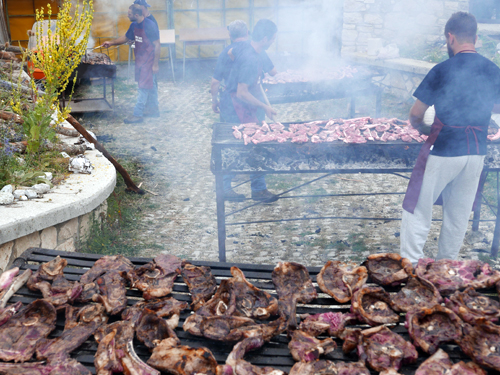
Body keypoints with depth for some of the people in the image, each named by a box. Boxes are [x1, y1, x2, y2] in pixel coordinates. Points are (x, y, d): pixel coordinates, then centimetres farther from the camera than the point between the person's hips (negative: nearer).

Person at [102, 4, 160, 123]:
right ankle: (154, 109, 27)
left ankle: (137, 114, -5)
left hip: (149, 61, -8)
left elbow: (157, 45, -17)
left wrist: (155, 64, -18)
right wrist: (111, 42, 16)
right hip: (140, 60, 8)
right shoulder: (134, 25, 6)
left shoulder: (150, 26, -19)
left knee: (144, 86, -7)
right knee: (150, 85, 16)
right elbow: (126, 38, 22)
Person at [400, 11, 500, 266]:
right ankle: (446, 265, 29)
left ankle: (409, 265, 5)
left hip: (443, 150, -5)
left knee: (418, 210, 5)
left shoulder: (442, 70, -12)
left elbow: (415, 114, -7)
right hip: (476, 152, 6)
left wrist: (421, 128, 13)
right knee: (459, 213, 16)